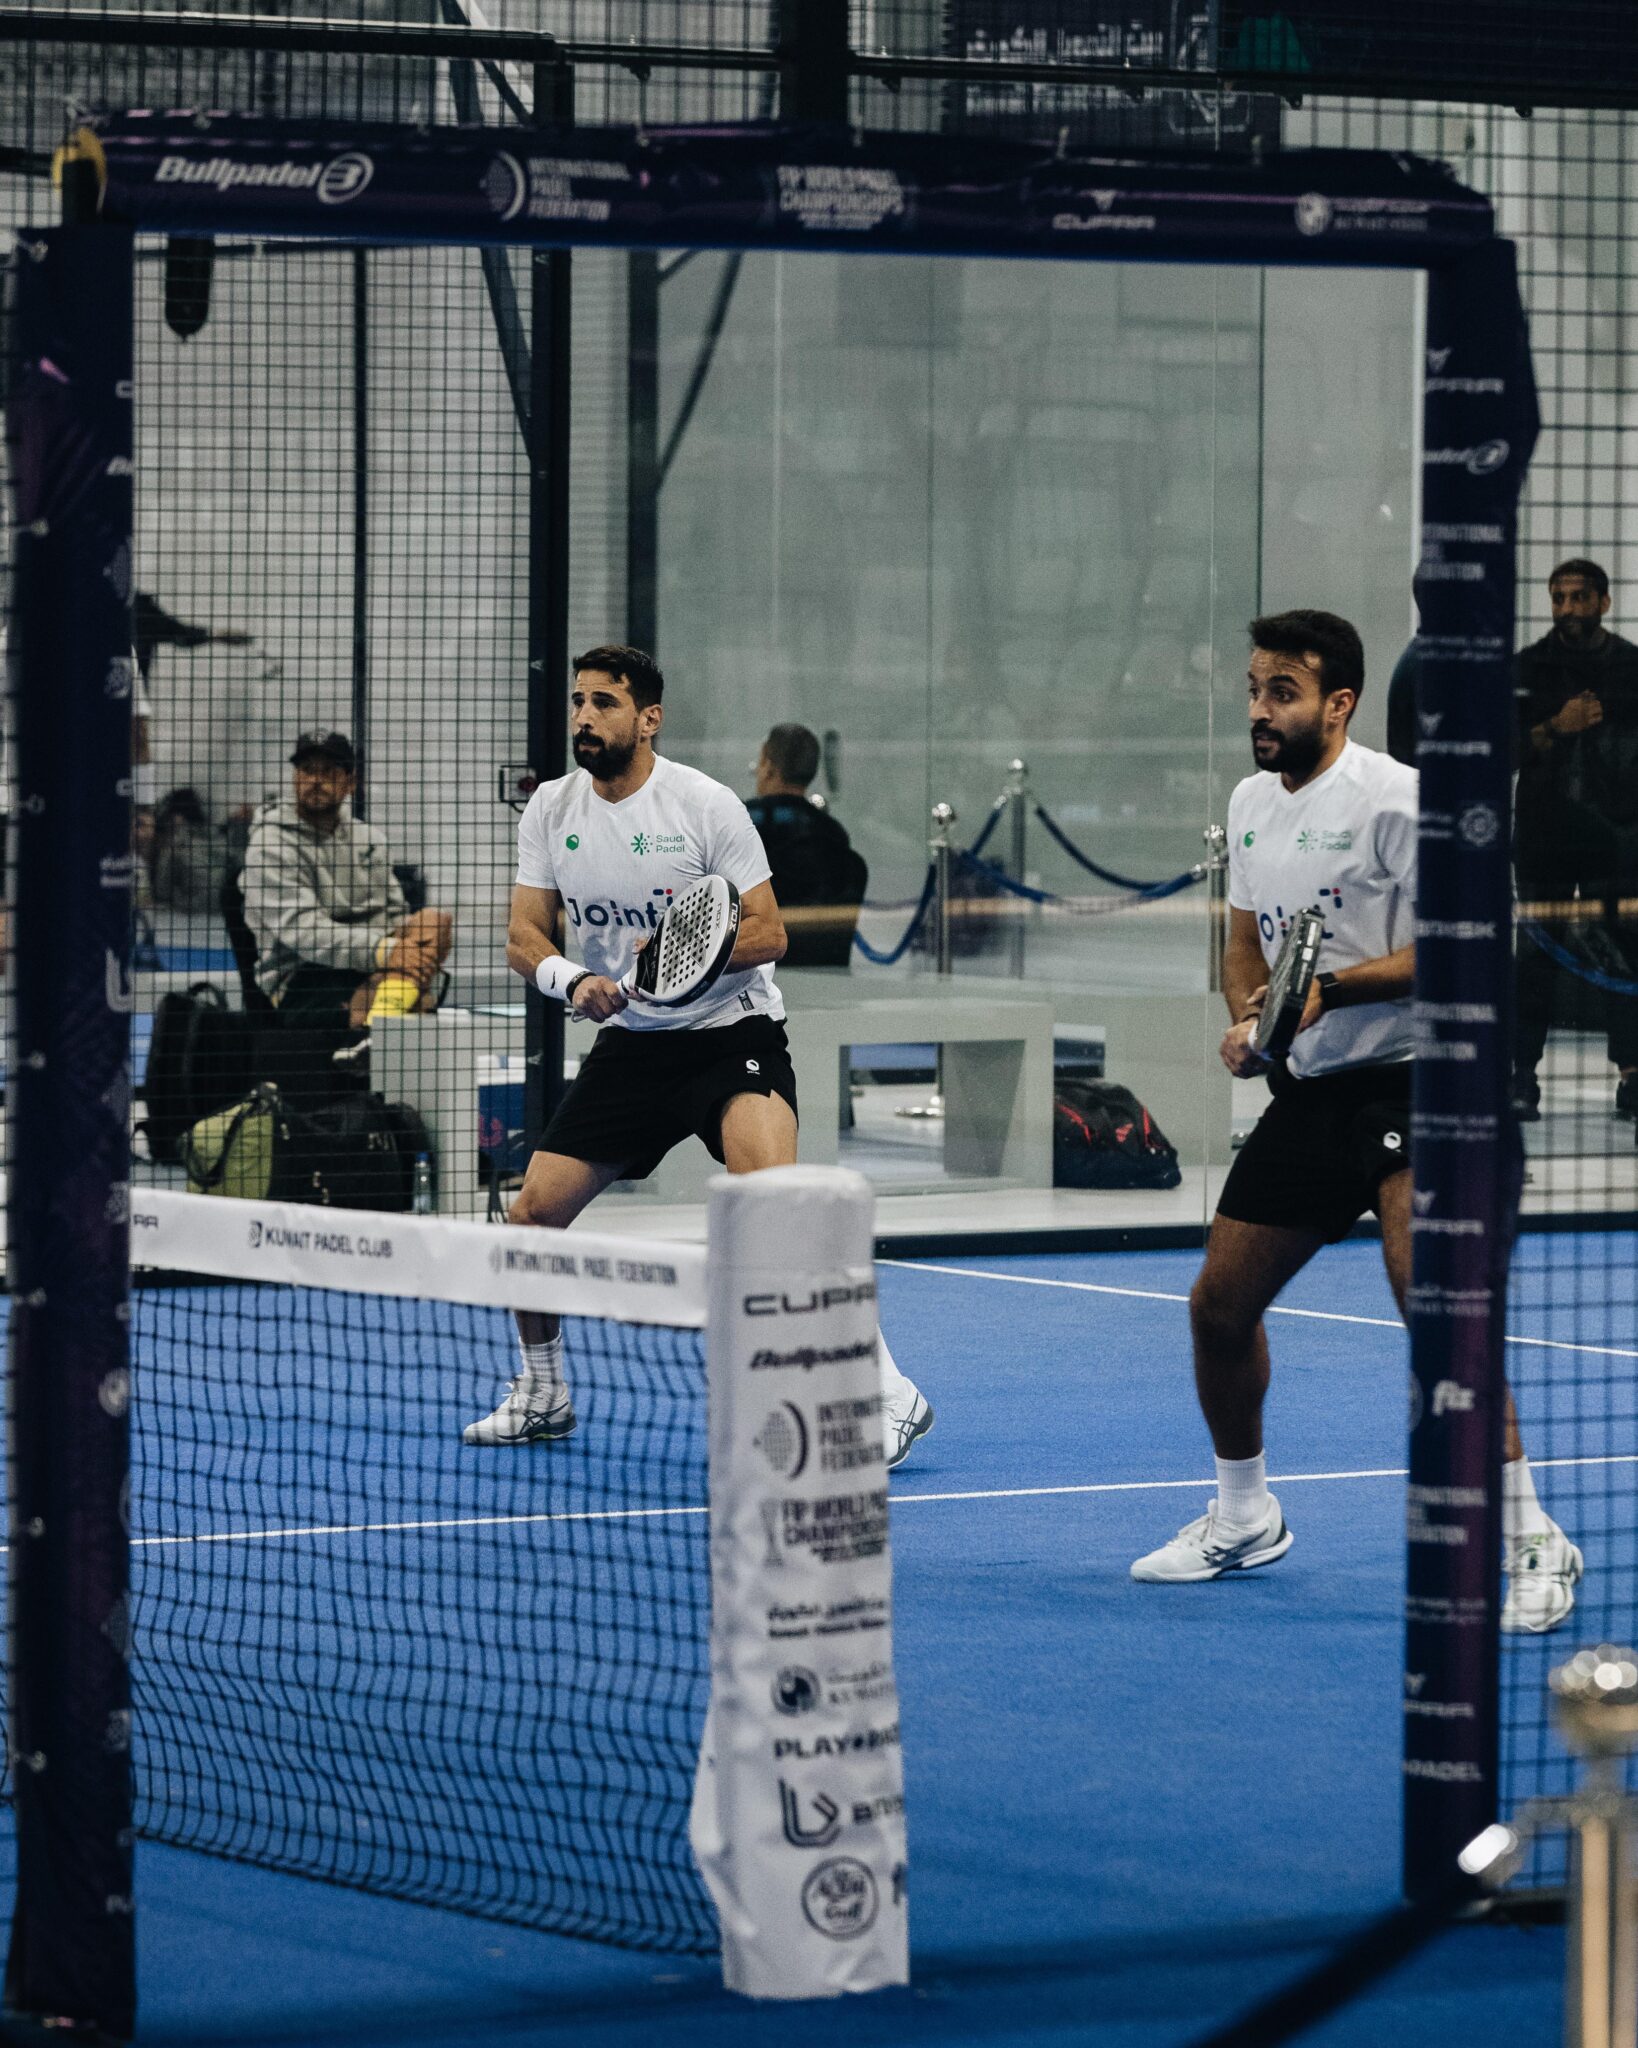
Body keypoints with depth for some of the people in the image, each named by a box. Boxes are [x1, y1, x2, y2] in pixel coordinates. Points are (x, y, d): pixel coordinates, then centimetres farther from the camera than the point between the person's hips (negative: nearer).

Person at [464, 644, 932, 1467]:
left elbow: (767, 933, -12)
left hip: (730, 1032, -6)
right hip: (630, 1042, 6)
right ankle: (541, 1395, 26)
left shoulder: (704, 805, -13)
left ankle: (888, 1396, -24)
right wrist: (575, 980, -21)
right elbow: (525, 938, 1)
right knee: (533, 1213, 1)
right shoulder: (551, 810, 1)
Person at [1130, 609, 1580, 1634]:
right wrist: (1246, 1018, 3)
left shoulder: (1396, 798, -13)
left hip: (1409, 1080, -8)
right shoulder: (1252, 803, 12)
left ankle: (1531, 1541, -17)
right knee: (1219, 1306, 10)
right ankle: (1244, 1518, 31)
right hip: (1309, 1090, 8)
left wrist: (1332, 989, -25)